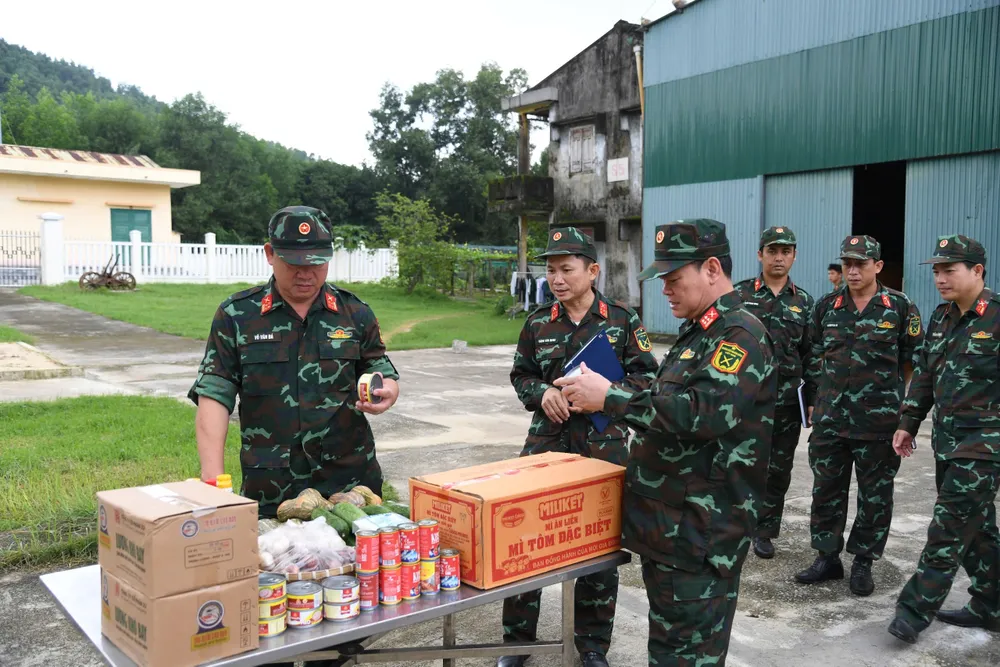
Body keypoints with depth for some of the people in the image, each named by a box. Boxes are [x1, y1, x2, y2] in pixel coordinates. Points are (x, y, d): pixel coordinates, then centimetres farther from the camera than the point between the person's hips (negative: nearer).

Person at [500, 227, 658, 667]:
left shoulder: (622, 319, -3)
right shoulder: (538, 322, 4)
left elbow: (646, 376, -1)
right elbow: (521, 375, 12)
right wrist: (542, 393, -10)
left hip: (603, 444, -2)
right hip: (546, 440, 2)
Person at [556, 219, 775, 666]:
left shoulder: (740, 334, -16)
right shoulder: (700, 331, 16)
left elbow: (707, 412, -31)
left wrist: (611, 397, -27)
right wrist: (606, 398, 8)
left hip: (701, 534, -10)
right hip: (668, 524, 10)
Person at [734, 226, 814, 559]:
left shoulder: (804, 301, 7)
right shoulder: (739, 294, 0)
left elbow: (810, 355, 9)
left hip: (787, 401, 2)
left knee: (778, 470, 9)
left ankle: (764, 531, 23)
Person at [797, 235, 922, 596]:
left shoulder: (901, 307, -3)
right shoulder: (827, 306, 5)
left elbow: (912, 363, 1)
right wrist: (812, 403, 10)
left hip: (879, 422, -3)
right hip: (830, 418, 3)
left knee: (875, 496, 9)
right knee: (826, 491, 10)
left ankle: (863, 563, 23)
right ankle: (827, 558, 24)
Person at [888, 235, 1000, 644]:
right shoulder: (941, 317, 9)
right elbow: (924, 374, 16)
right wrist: (908, 423, 14)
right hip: (946, 440, 7)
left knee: (947, 532, -5)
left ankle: (915, 610, 2)